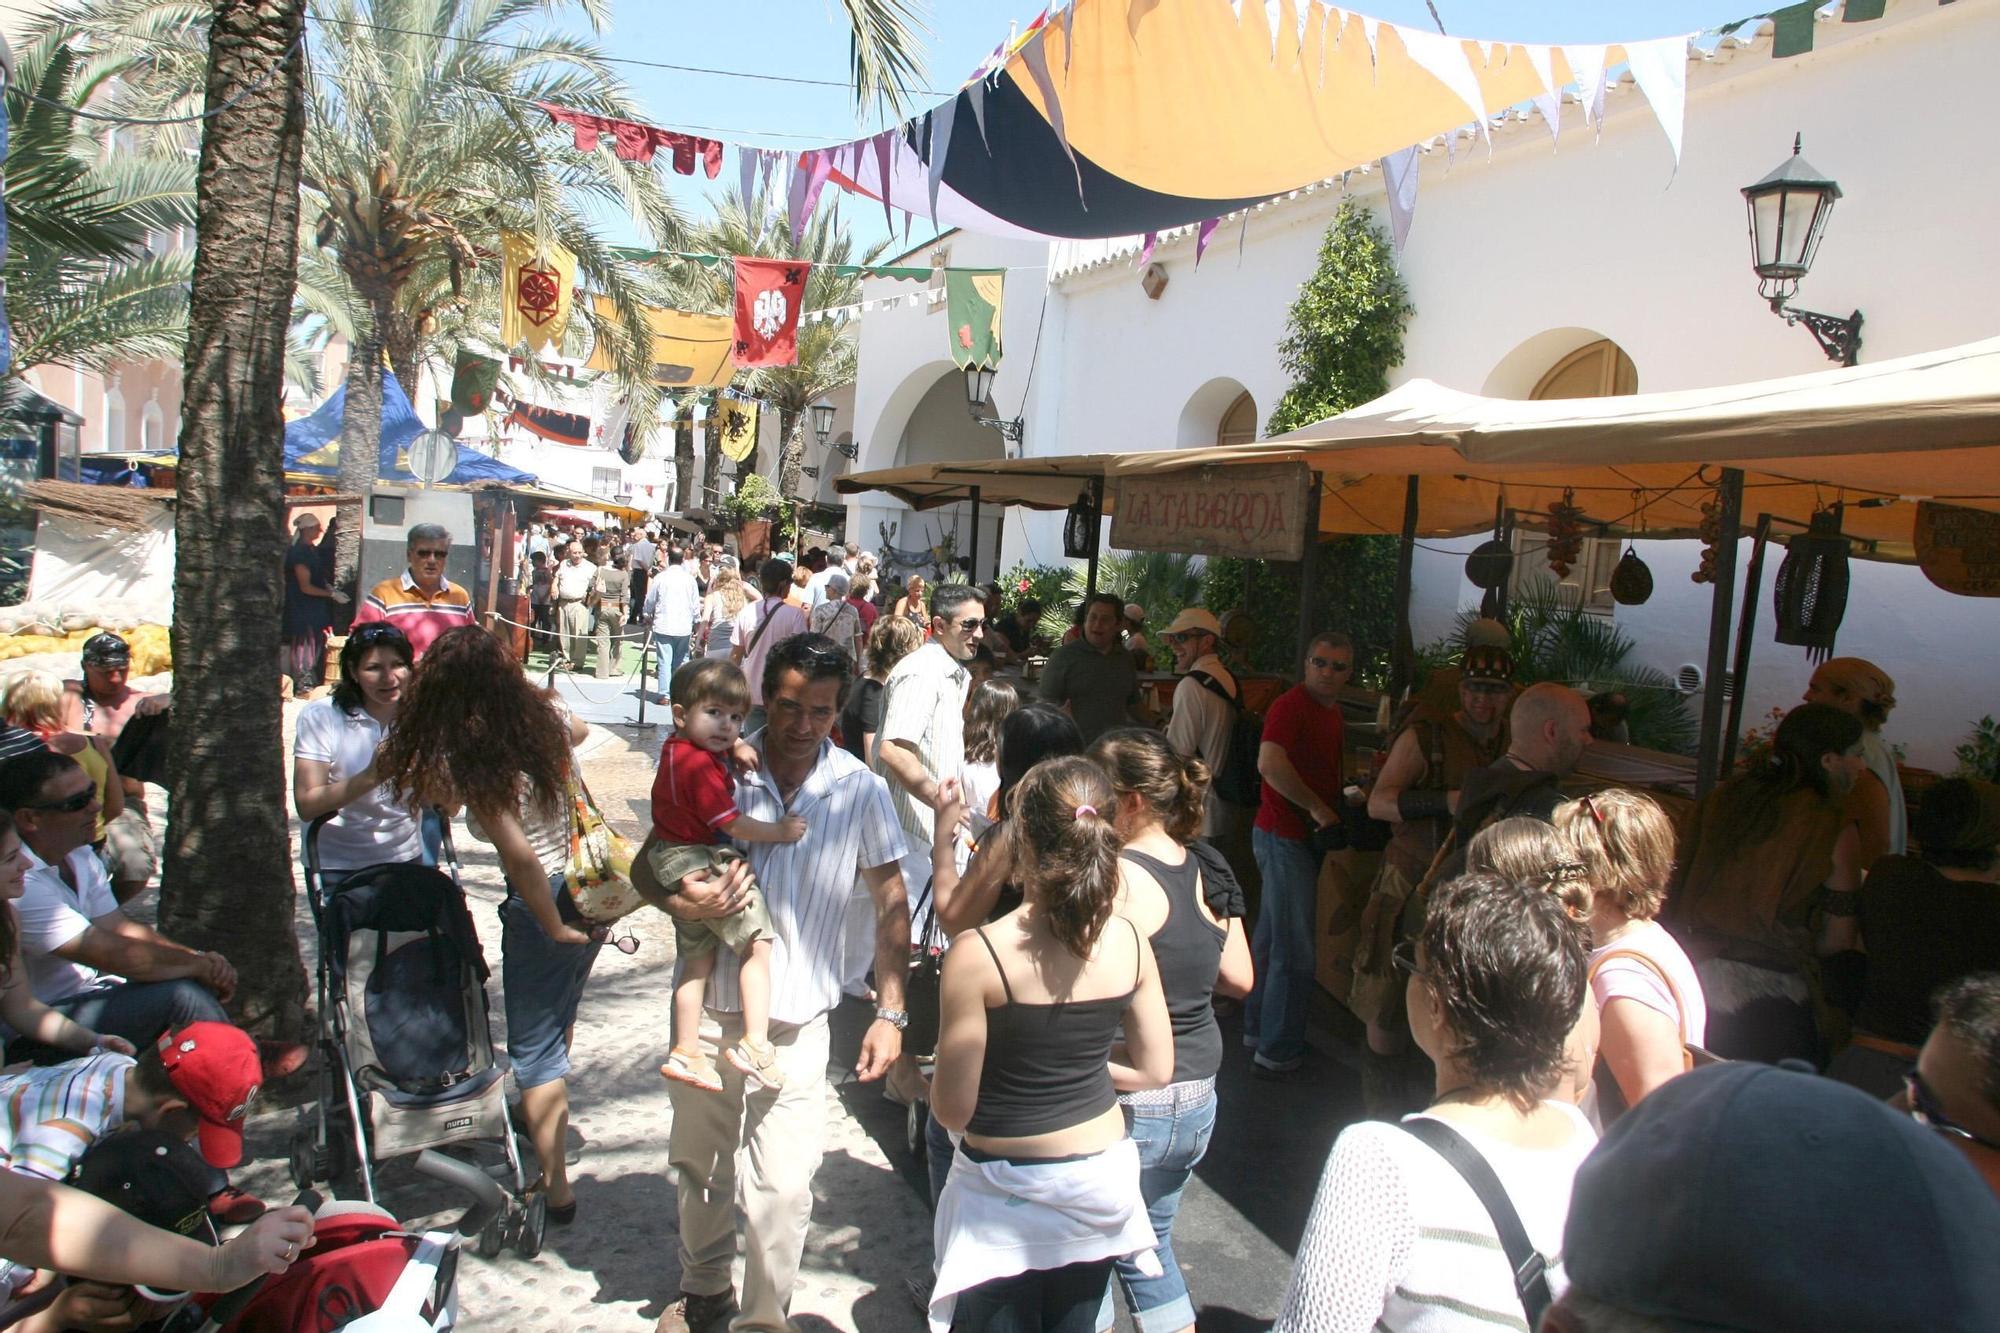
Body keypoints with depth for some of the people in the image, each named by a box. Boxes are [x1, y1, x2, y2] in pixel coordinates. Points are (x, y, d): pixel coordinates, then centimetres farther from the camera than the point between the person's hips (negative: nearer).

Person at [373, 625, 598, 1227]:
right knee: (557, 1019, 28)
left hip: (545, 902, -7)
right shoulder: (546, 716, -4)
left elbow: (520, 857, -27)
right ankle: (548, 1124, 50)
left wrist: (554, 927, -15)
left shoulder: (471, 760, -23)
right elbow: (579, 730, 22)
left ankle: (555, 1187, 16)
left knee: (533, 1047, 8)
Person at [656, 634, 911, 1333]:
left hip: (796, 1019, -1)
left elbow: (890, 904, 1)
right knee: (695, 1165, 19)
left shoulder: (861, 791, -7)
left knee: (783, 1187, -3)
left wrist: (890, 1012, -4)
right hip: (708, 1006, 2)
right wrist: (681, 900, -20)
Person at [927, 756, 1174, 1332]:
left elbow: (954, 1109, -18)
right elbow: (1155, 1069, 1)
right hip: (1102, 1176, 4)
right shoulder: (1128, 942, -10)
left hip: (1007, 1192, -4)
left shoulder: (977, 955, -25)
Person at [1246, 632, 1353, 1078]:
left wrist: (1344, 799, 12)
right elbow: (1270, 762, -33)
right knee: (1294, 949, -4)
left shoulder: (1331, 710, 14)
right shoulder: (1292, 705, -18)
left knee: (1272, 934, 19)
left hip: (1303, 835, 10)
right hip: (1285, 835, -10)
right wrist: (1317, 808, -26)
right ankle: (1279, 1051, 6)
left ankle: (1258, 1026, 33)